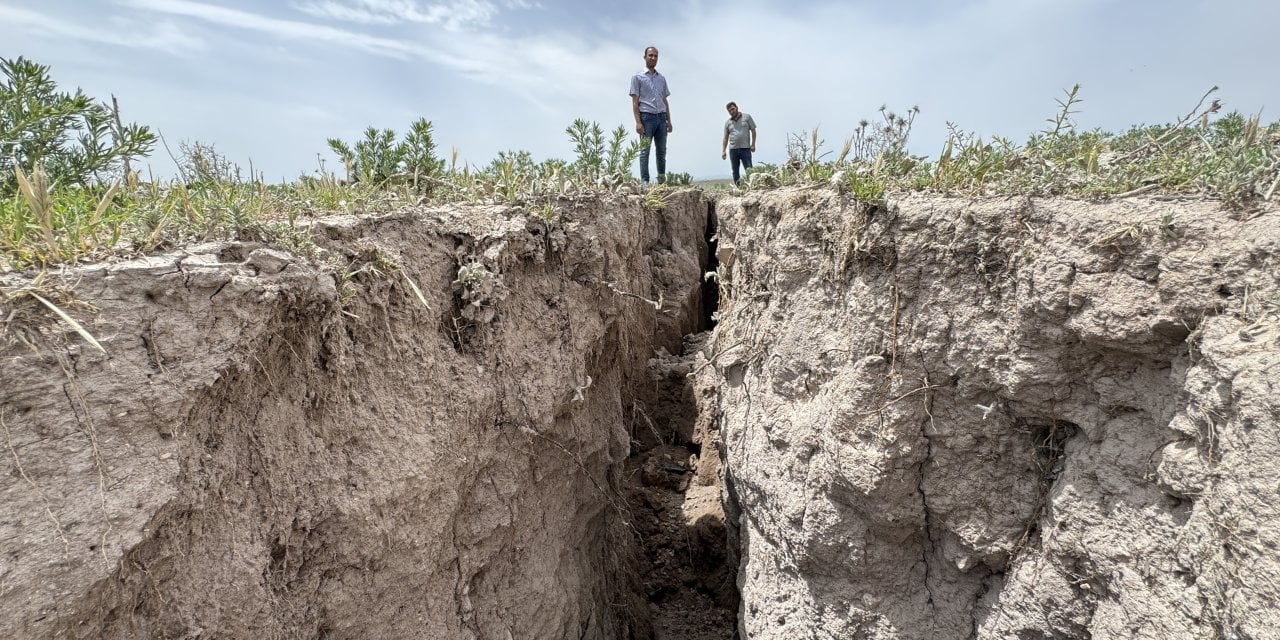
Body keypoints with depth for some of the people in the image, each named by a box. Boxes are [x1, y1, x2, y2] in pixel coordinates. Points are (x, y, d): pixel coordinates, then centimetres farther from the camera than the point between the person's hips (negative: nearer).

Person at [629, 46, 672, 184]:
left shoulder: (662, 79, 19)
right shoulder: (638, 77, 4)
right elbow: (635, 101, -3)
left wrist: (669, 120, 11)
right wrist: (638, 122, -13)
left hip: (661, 117, 5)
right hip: (646, 116, -5)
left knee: (662, 151, 6)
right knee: (645, 151, -6)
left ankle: (662, 180, 13)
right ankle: (645, 181, -7)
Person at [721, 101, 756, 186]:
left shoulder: (747, 117, 6)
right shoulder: (727, 122, 12)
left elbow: (753, 131, 5)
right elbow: (725, 138, 12)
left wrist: (753, 144, -5)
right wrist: (723, 151, 3)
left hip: (745, 148, -3)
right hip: (733, 149, 3)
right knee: (735, 172, 4)